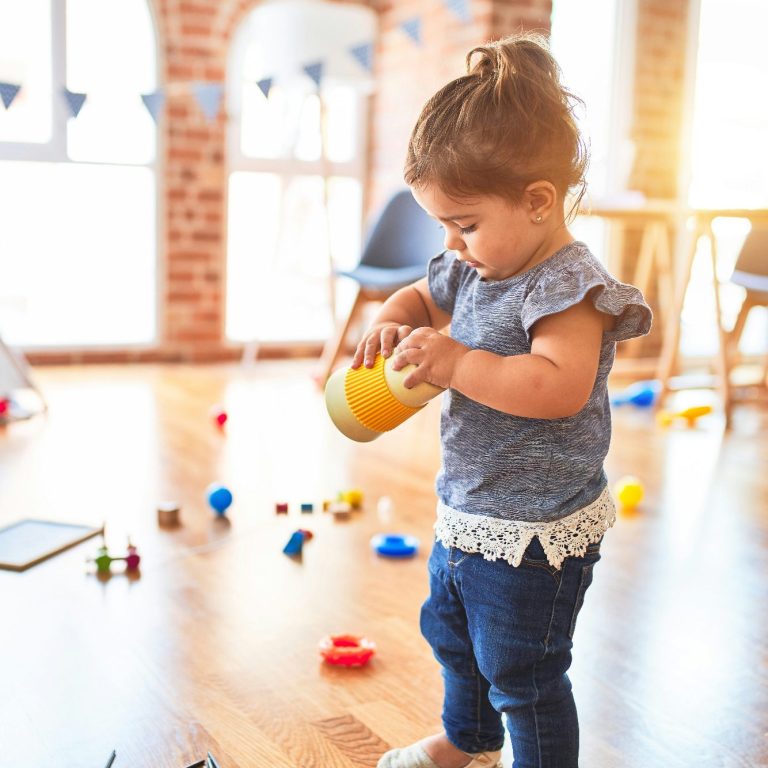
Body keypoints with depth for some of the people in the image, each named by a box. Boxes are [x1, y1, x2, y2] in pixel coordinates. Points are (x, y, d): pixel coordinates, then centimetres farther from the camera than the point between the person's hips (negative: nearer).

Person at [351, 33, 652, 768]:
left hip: (534, 533, -10)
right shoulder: (475, 271, 2)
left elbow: (560, 387, -36)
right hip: (466, 514, 10)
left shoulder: (568, 286, -24)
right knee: (450, 633, 29)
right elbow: (421, 296, 19)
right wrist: (390, 323, -4)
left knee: (520, 674, 6)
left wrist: (455, 363, -35)